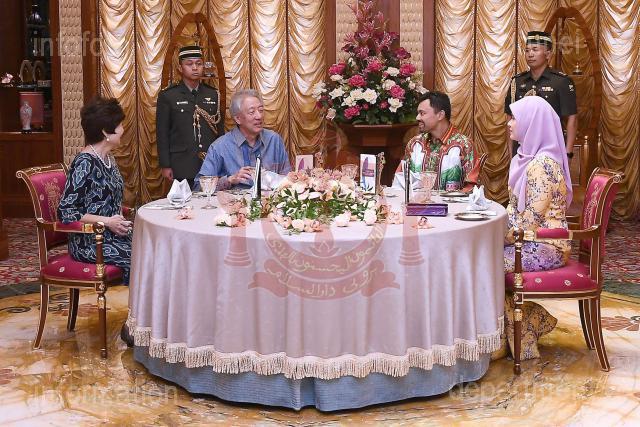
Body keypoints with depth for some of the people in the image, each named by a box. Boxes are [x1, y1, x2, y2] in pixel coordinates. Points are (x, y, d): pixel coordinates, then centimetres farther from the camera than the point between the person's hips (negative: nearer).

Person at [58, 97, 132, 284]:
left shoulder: (108, 159, 11)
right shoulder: (84, 163, -15)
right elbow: (66, 212, -16)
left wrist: (120, 221, 0)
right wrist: (107, 222, -19)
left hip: (113, 234, 8)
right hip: (89, 243, -8)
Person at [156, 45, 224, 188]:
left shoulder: (213, 95, 11)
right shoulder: (167, 96, 1)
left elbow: (220, 129, 14)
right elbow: (162, 133, 0)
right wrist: (165, 166, -5)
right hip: (182, 166, -3)